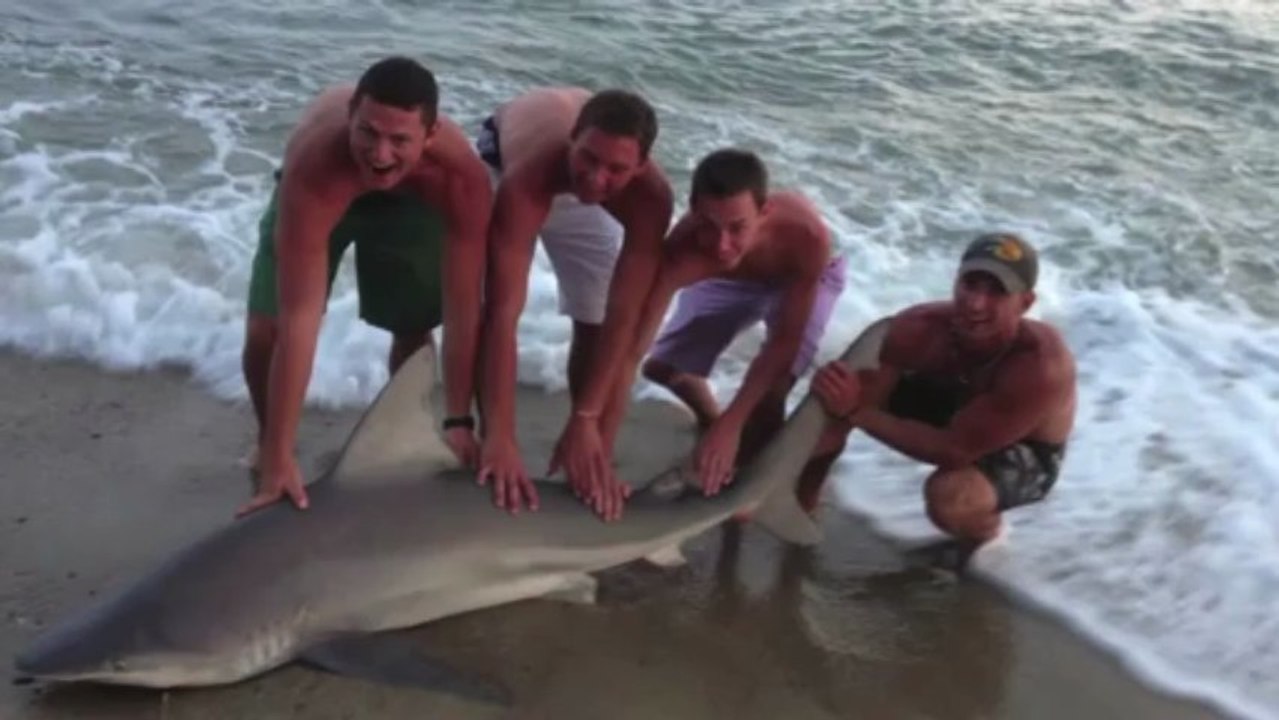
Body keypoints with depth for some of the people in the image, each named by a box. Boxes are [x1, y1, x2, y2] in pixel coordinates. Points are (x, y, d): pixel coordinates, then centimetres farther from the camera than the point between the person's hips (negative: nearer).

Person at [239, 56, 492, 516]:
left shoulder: (462, 175, -42)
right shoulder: (312, 170, -48)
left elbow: (464, 309, -35)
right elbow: (299, 318, -49)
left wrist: (458, 422, -35)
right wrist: (281, 457, -47)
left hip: (410, 199, 2)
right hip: (321, 195, -1)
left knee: (414, 330, -3)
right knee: (265, 333, -12)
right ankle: (268, 450, 17)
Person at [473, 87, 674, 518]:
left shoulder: (651, 195, -41)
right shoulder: (524, 183, -49)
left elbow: (622, 318, -39)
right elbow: (503, 313, -52)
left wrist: (585, 423, -44)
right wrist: (501, 439, -57)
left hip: (580, 201, 2)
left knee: (594, 323, -4)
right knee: (481, 307, -14)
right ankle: (485, 450, 2)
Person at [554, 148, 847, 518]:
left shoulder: (806, 235, -46)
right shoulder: (680, 255, -43)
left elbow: (786, 341, -35)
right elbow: (628, 353, -45)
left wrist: (731, 424, -40)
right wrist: (599, 456, -52)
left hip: (803, 278, -2)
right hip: (727, 280, 2)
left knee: (769, 393, -22)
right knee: (662, 367, 1)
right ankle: (711, 421, 33)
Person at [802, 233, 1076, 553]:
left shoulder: (1041, 367, -40)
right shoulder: (920, 327, -29)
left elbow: (953, 451, -37)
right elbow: (846, 409, -23)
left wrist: (856, 413, -42)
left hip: (1023, 454, -4)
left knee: (949, 496, -36)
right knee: (830, 402, -15)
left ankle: (985, 537, 2)